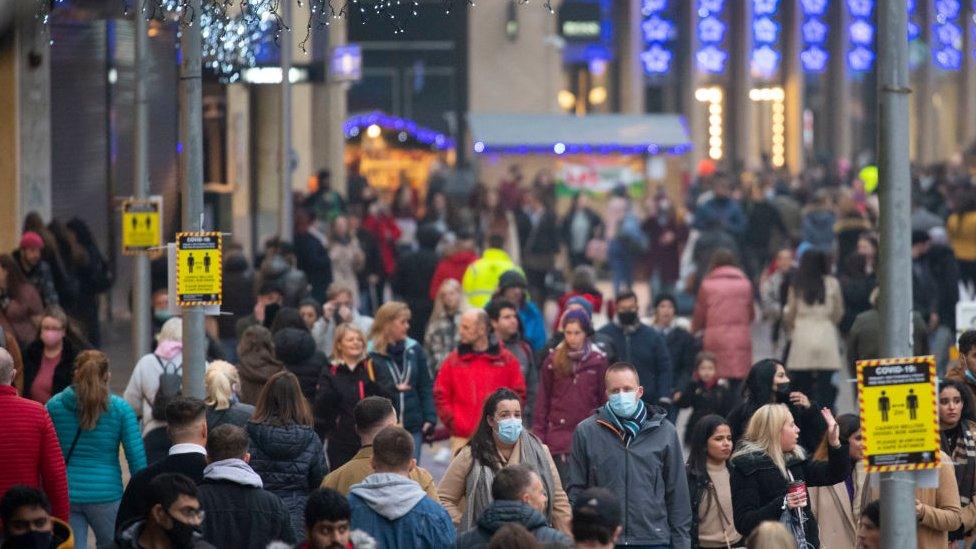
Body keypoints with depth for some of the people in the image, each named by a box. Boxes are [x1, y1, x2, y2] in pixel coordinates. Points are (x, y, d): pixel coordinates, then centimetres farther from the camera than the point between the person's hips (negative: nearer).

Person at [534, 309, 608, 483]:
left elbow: (605, 399, 5)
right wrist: (539, 434, 3)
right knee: (563, 485, -3)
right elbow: (542, 400, 7)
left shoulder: (598, 361, 2)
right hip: (559, 435, 0)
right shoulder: (552, 360, 5)